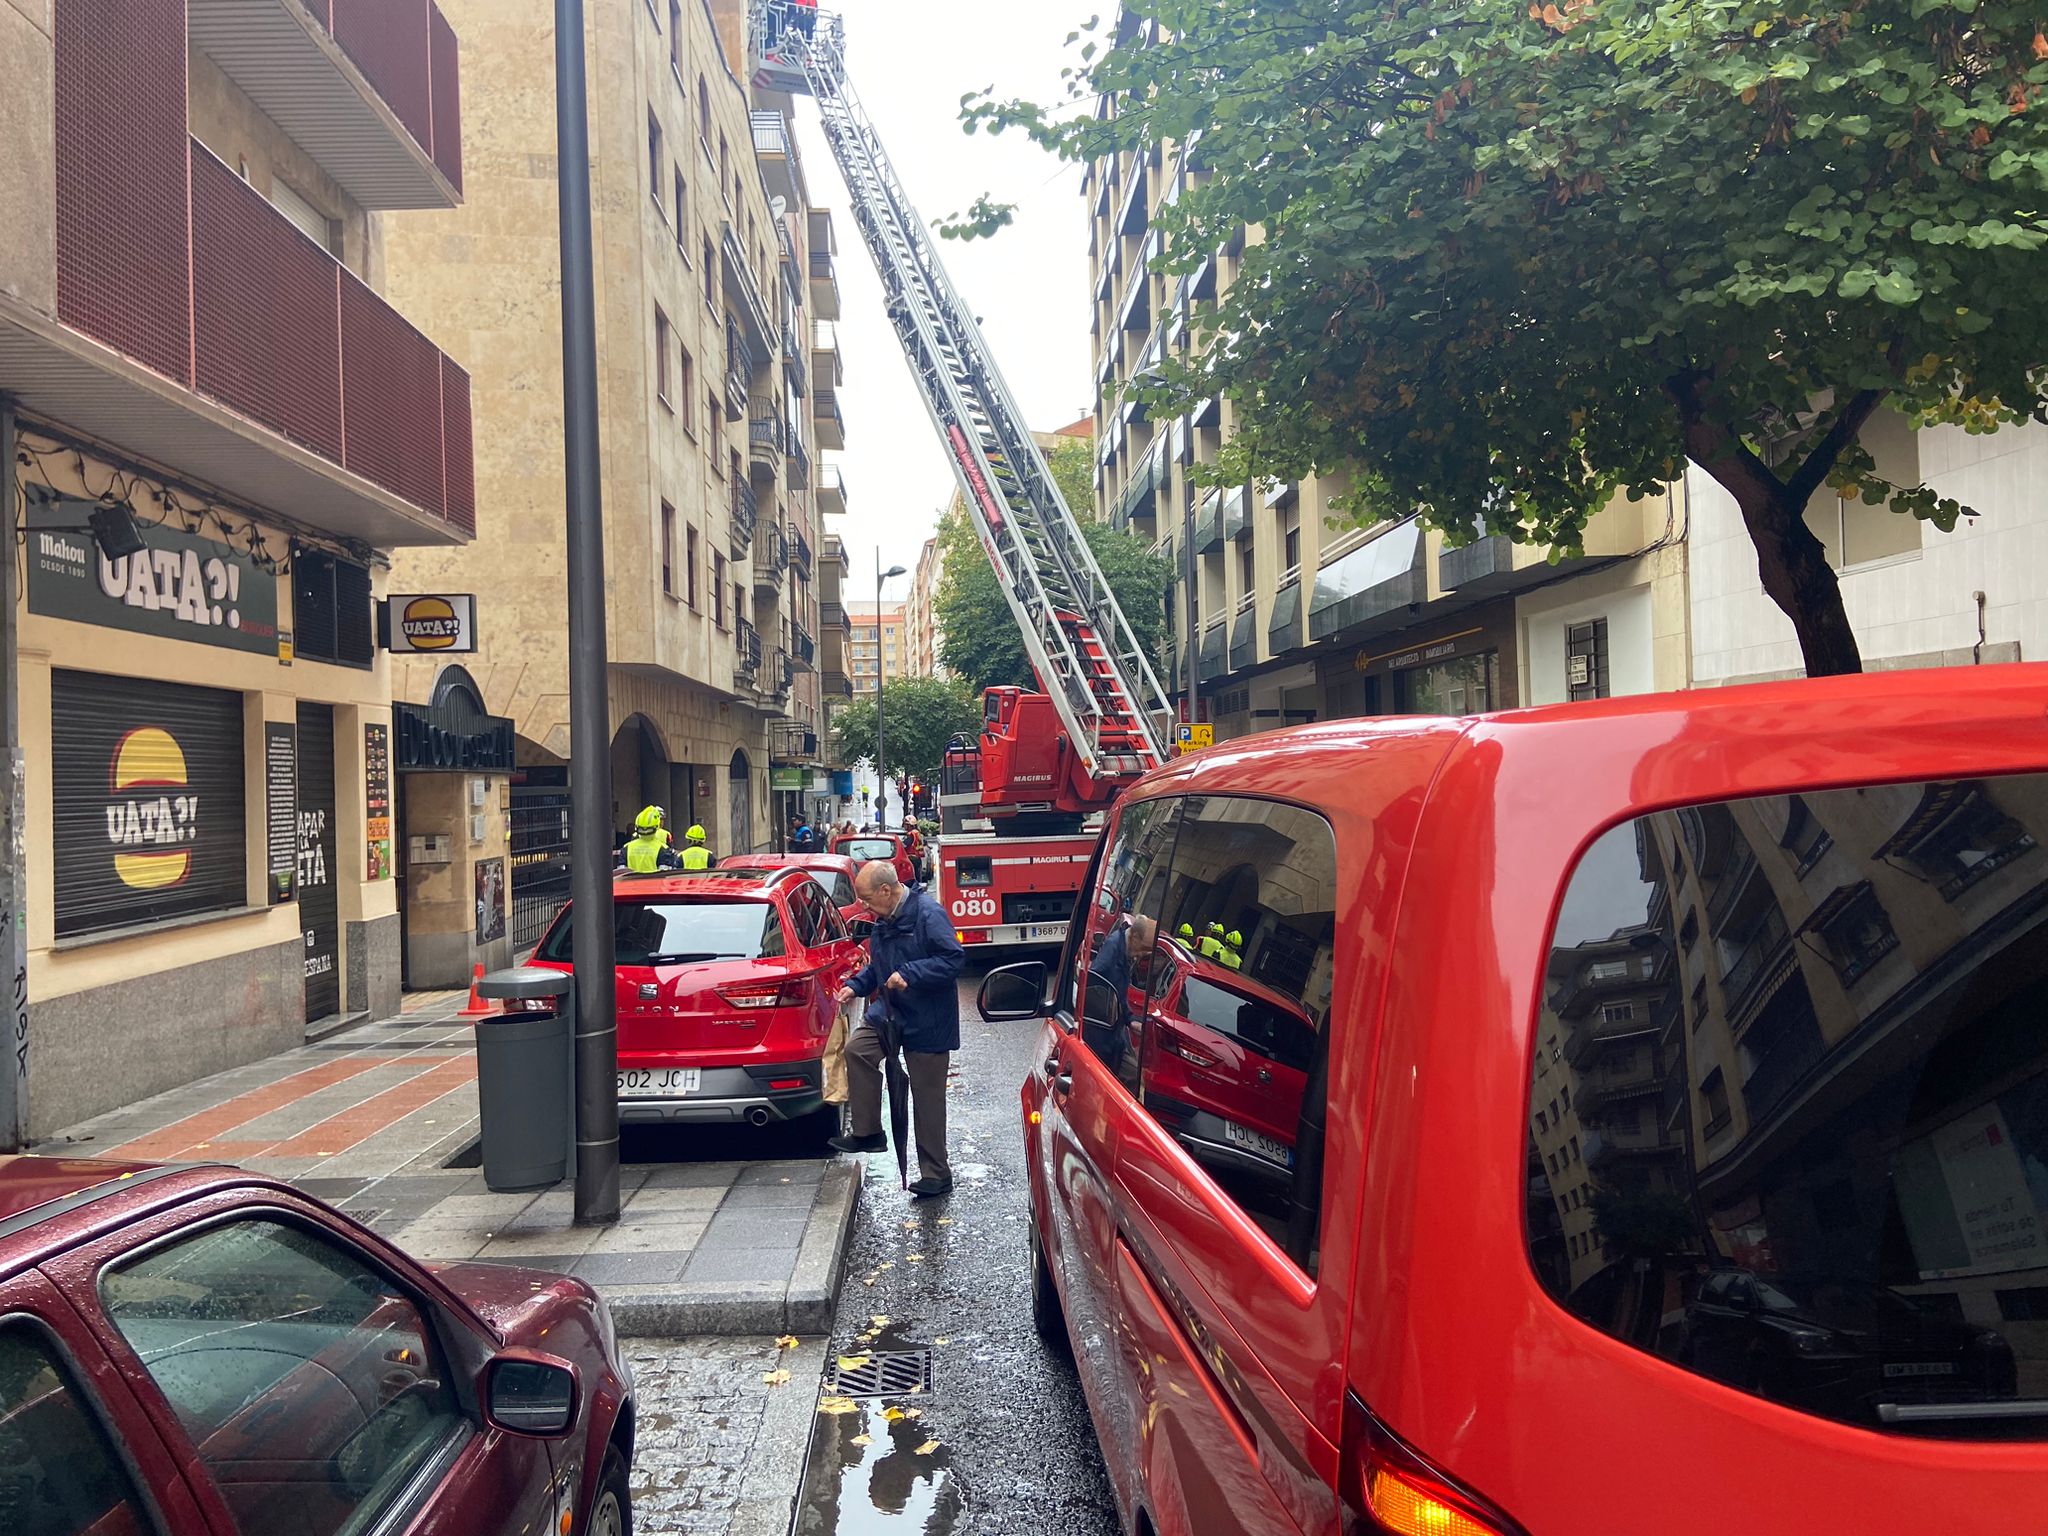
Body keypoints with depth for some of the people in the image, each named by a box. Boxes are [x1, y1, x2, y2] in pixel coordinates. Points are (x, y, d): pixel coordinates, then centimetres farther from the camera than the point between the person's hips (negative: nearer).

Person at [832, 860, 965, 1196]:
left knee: (928, 1095, -1)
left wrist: (908, 974, -27)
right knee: (856, 1049, -8)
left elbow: (954, 958, -25)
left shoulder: (929, 913, -20)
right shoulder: (884, 920, 7)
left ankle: (936, 1174, 11)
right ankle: (867, 1133, 6)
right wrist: (855, 986, 4)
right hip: (890, 1012, 8)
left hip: (927, 1023, -8)